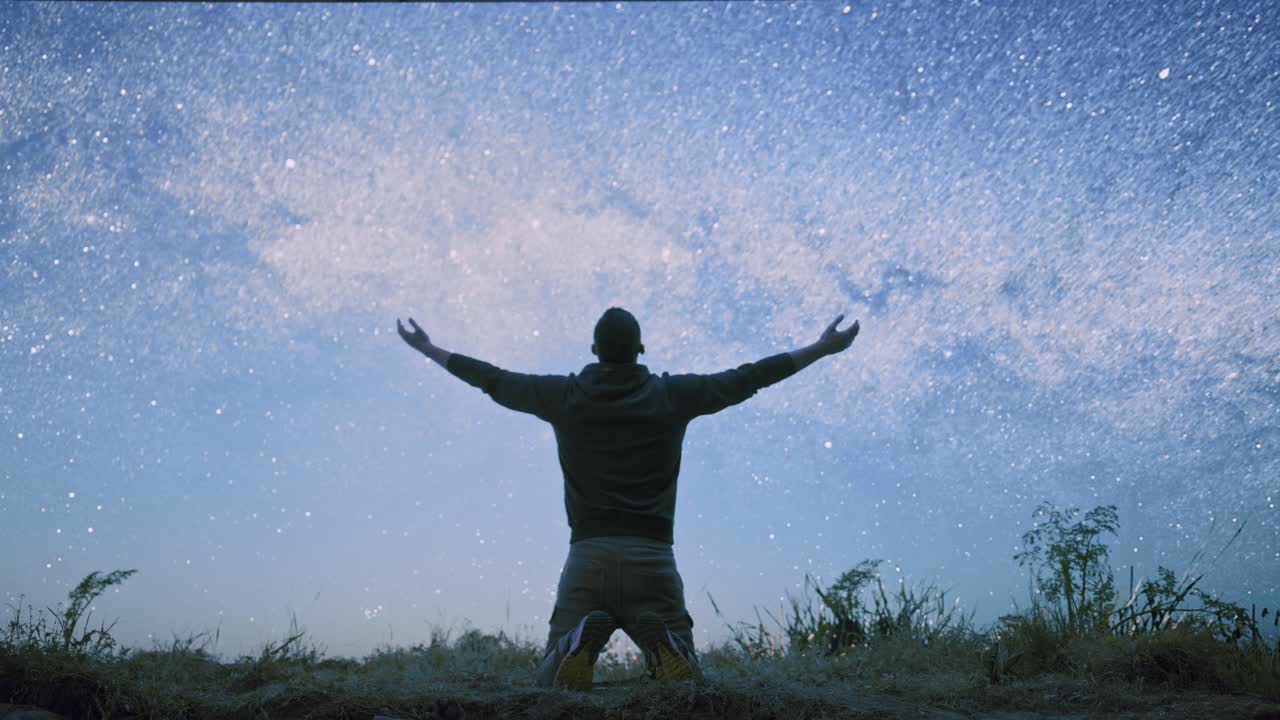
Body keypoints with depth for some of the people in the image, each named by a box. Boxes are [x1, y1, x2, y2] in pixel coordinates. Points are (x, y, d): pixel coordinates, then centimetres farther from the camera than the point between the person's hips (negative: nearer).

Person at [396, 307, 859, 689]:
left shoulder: (565, 395, 4)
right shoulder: (672, 395, 3)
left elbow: (492, 379, 16)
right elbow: (747, 379, 9)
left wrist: (428, 349, 31)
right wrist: (822, 348, 20)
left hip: (587, 556, 1)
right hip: (652, 557, 0)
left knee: (551, 679, 12)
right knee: (685, 676, 12)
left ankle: (583, 639, -23)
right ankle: (663, 642, -23)